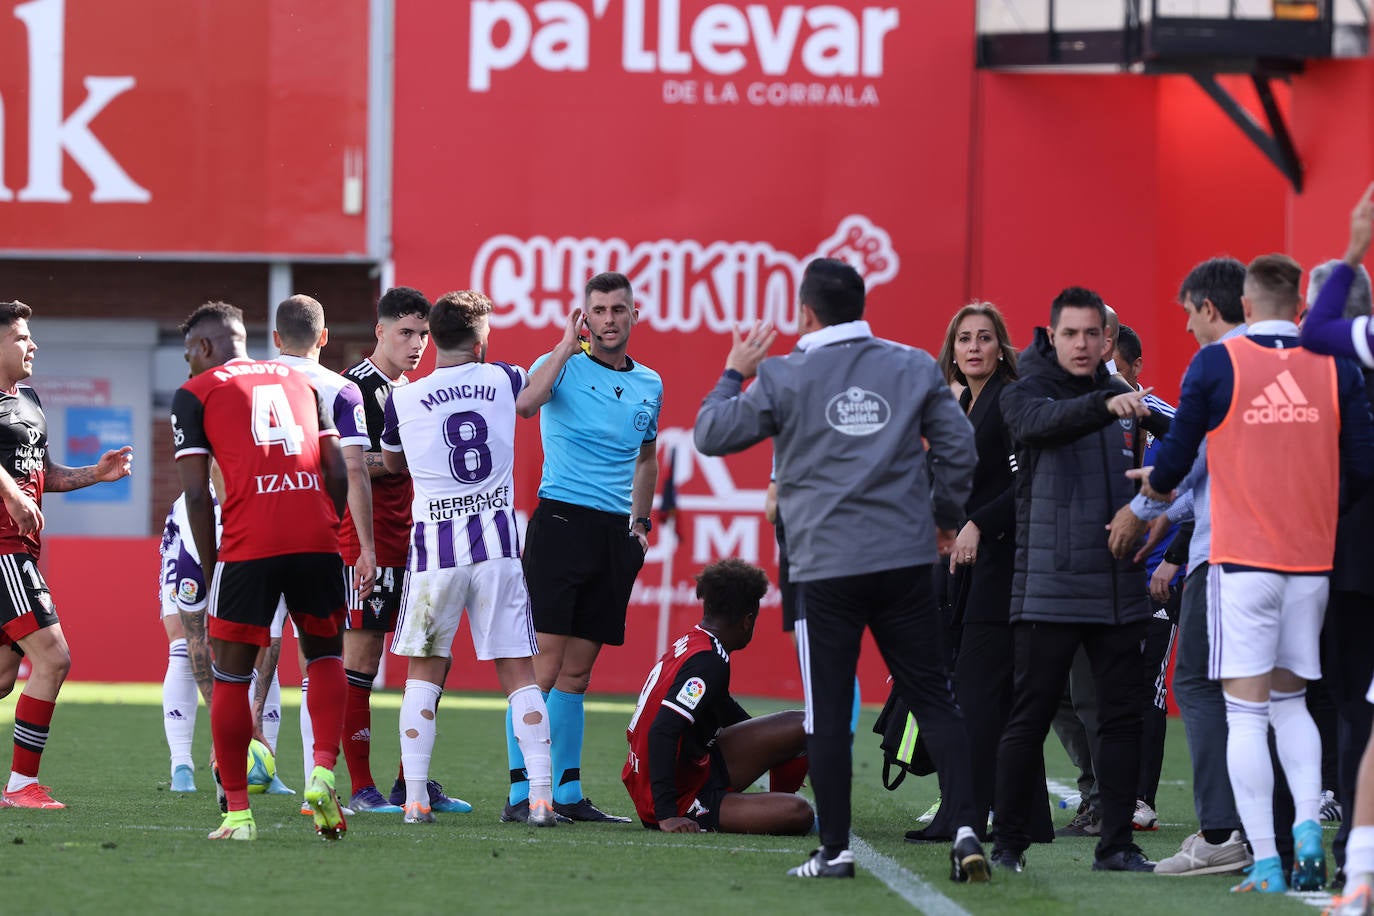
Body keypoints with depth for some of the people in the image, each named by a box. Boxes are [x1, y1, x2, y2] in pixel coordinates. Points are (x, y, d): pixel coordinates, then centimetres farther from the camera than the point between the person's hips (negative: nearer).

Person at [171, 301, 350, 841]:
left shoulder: (195, 395, 9)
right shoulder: (299, 382, 22)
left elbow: (196, 493, 1)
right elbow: (337, 472, 16)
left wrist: (211, 567, 8)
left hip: (249, 543, -4)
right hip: (316, 534, 4)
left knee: (231, 676, 8)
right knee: (325, 655, 22)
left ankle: (237, 813, 8)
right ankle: (324, 772, 1)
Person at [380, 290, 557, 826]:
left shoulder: (404, 400, -2)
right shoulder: (502, 381, 2)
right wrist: (569, 344, 46)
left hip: (434, 543, -1)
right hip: (497, 541, 1)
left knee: (424, 671, 9)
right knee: (518, 672, 4)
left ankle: (415, 798, 1)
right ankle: (541, 796, -3)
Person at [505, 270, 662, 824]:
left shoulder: (649, 384, 15)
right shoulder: (562, 365, -2)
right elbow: (526, 403, -25)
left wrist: (641, 519, 21)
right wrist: (569, 343, -23)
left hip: (616, 533, 5)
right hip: (562, 522, -5)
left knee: (577, 669, 9)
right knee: (542, 663, -10)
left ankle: (567, 792, 13)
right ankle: (520, 793, -10)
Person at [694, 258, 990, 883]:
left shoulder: (785, 377, -2)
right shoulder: (914, 367, 6)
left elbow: (711, 435, 4)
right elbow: (958, 446, 6)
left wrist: (734, 374, 19)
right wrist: (944, 517, 20)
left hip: (826, 566, -2)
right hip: (906, 558, 2)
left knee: (828, 713, 4)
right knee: (933, 699, 6)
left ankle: (835, 849, 5)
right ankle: (965, 827, -6)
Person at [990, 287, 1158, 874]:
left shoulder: (1121, 401, 14)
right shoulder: (1026, 393, -2)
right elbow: (1046, 422, -26)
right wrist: (1105, 405, -44)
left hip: (1119, 590, 5)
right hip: (1048, 588, -5)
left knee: (1122, 717, 3)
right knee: (1029, 719, -3)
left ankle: (1116, 843, 9)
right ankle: (1009, 843, 5)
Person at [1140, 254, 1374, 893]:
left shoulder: (1215, 366, -5)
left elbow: (1176, 458, -1)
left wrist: (1155, 486, 23)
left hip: (1241, 558, -3)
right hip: (1313, 555, 3)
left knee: (1246, 711, -1)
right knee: (1290, 700, 17)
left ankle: (1265, 863, -8)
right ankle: (1308, 825, -4)